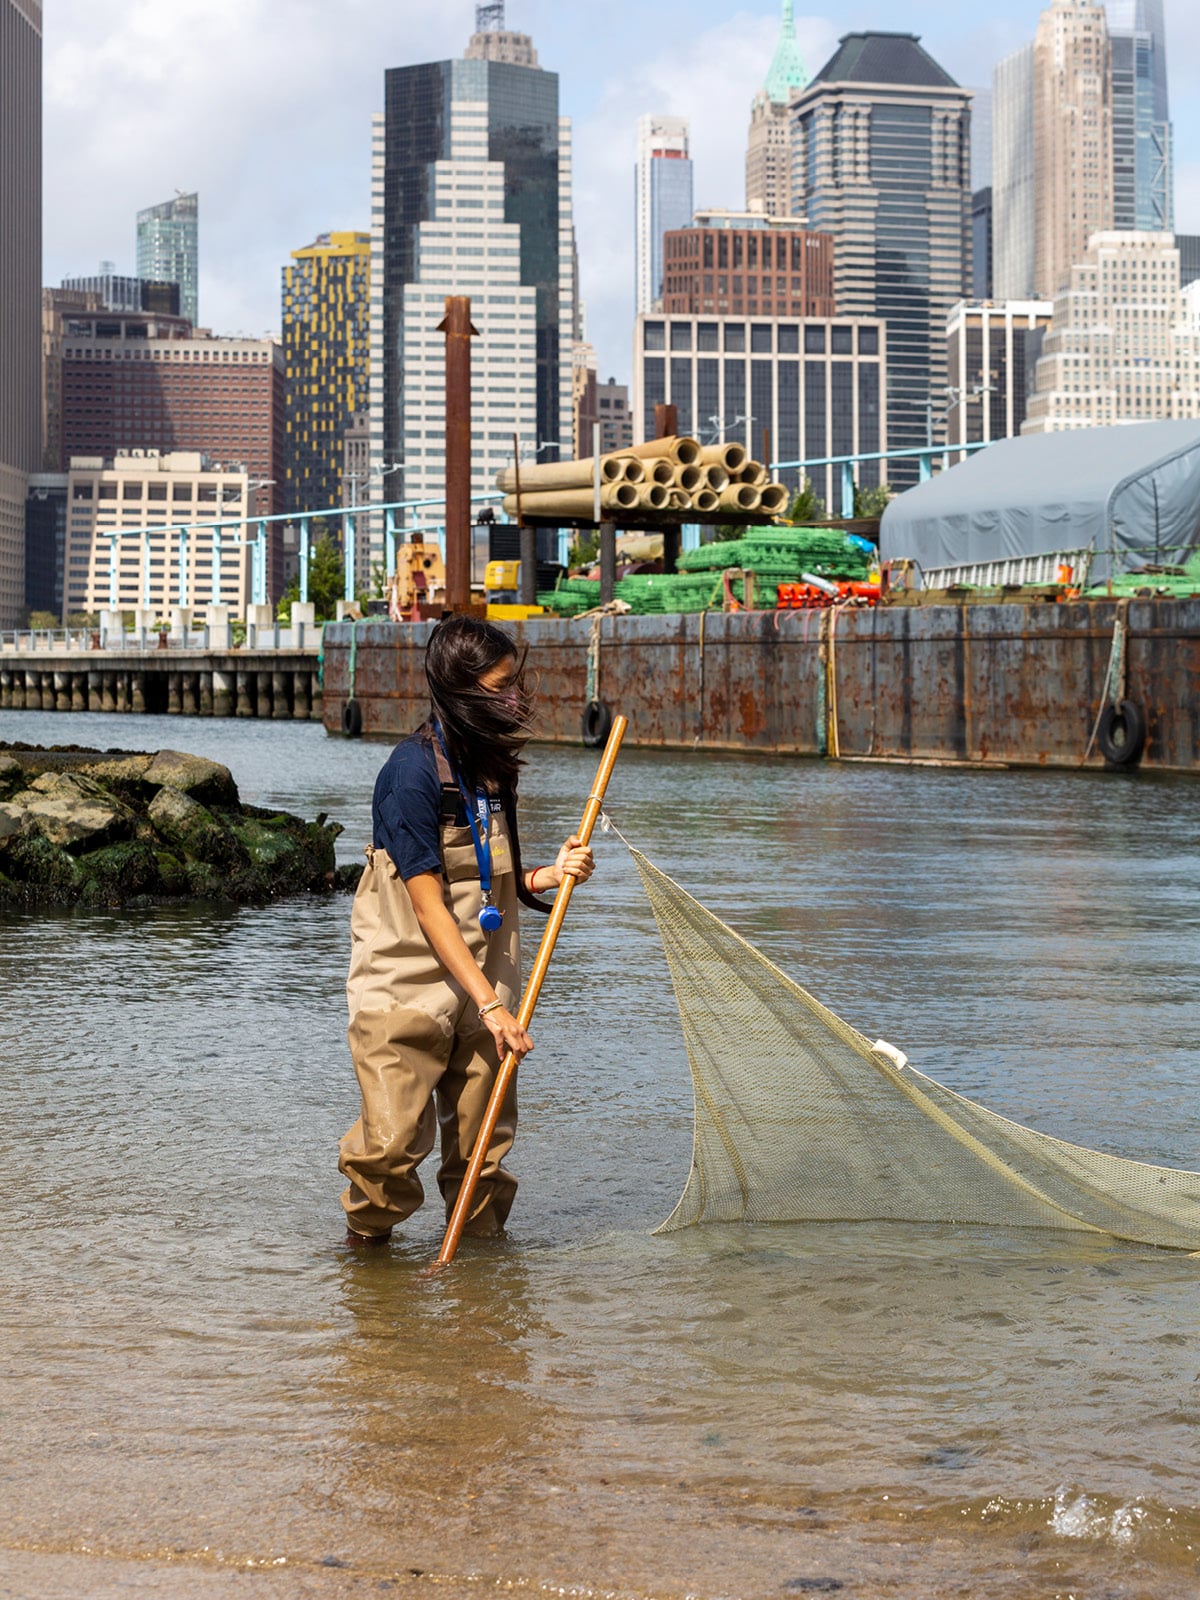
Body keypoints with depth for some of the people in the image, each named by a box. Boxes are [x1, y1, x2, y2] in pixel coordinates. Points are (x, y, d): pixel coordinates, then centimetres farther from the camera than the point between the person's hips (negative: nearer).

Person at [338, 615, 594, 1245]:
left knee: (483, 1145, 6)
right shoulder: (414, 769, -15)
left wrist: (548, 875, -4)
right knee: (393, 1143, -8)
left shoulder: (492, 765, 9)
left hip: (482, 983, 7)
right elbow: (428, 906, -17)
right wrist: (490, 1003, -19)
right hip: (406, 986, -7)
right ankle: (366, 1249, 14)